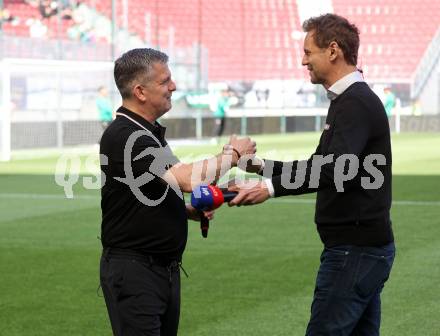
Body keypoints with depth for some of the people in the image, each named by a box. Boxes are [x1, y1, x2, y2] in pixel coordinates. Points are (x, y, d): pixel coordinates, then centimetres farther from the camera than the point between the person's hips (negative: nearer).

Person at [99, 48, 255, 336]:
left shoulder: (151, 132, 14)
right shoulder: (123, 137, -19)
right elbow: (187, 179, -27)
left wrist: (189, 211, 7)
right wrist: (233, 154, -12)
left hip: (166, 267, 9)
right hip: (133, 270, -9)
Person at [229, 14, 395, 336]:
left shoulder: (355, 103, -16)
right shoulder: (354, 99, 16)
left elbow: (337, 168, -32)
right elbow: (320, 165, 24)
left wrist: (270, 187, -39)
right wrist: (262, 165, 18)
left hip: (354, 249, -10)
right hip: (367, 246, 10)